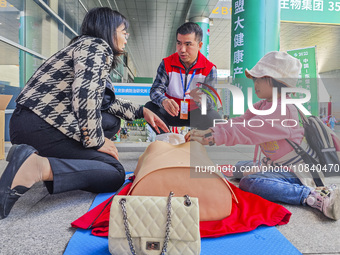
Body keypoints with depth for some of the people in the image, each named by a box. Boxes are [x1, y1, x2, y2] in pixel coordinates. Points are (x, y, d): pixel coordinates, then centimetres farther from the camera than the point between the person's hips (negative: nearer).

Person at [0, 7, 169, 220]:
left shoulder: (88, 46, 24)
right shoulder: (98, 46, -6)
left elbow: (105, 102, 29)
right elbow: (84, 94, -24)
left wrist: (141, 111, 27)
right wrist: (96, 141, -14)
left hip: (34, 123, 10)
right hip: (40, 127, -10)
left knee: (111, 121, 20)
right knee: (115, 173, -7)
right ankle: (39, 166, -22)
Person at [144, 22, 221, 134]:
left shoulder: (209, 69, -10)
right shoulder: (167, 64, -7)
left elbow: (211, 102, -16)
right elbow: (155, 90, -16)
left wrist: (200, 99, -43)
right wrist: (164, 101, -42)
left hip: (195, 115, -1)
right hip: (171, 113, 1)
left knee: (214, 118, -30)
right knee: (150, 107, -24)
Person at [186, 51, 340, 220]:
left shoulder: (283, 110, -23)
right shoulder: (262, 106, 7)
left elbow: (249, 131, -33)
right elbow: (238, 123, -5)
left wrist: (212, 138, -37)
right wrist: (207, 132, -19)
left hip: (298, 169, -9)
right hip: (276, 164, 9)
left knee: (249, 182, -27)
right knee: (240, 167, 15)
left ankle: (316, 196, -24)